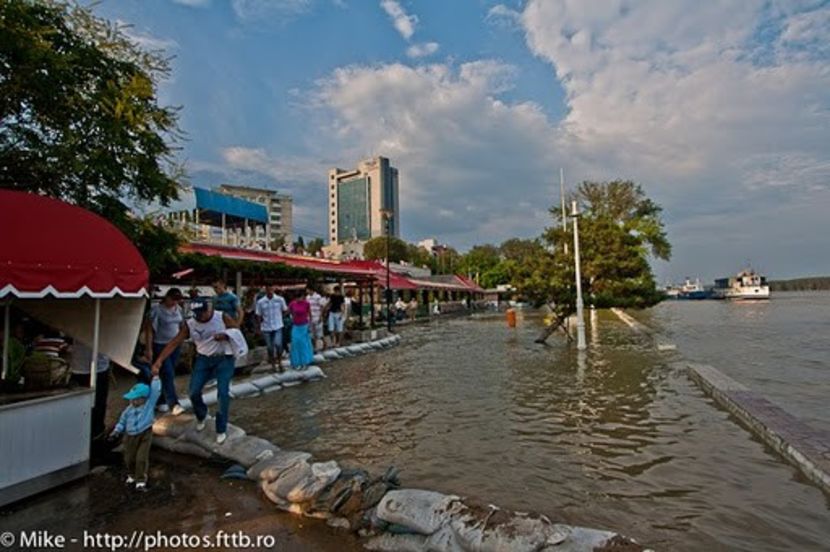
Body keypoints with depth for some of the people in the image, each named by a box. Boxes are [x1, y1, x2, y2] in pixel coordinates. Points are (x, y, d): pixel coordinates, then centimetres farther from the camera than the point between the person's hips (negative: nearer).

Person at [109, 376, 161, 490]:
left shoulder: (149, 404, -12)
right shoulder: (129, 409, -1)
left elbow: (155, 391, -19)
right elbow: (122, 421, 11)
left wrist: (155, 377, -22)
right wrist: (116, 431, -1)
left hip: (145, 435, -4)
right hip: (130, 436, 4)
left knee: (142, 459, -5)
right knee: (129, 458, 17)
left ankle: (141, 481, 5)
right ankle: (131, 475, 43)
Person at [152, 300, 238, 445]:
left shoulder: (222, 317, -15)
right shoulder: (190, 325, -8)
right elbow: (174, 343, -9)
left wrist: (225, 336, -27)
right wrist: (158, 361, -19)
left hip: (224, 358, -3)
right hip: (203, 359, 3)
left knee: (223, 393, -11)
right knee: (194, 392, -1)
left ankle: (221, 430, 5)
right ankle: (201, 416, 34)